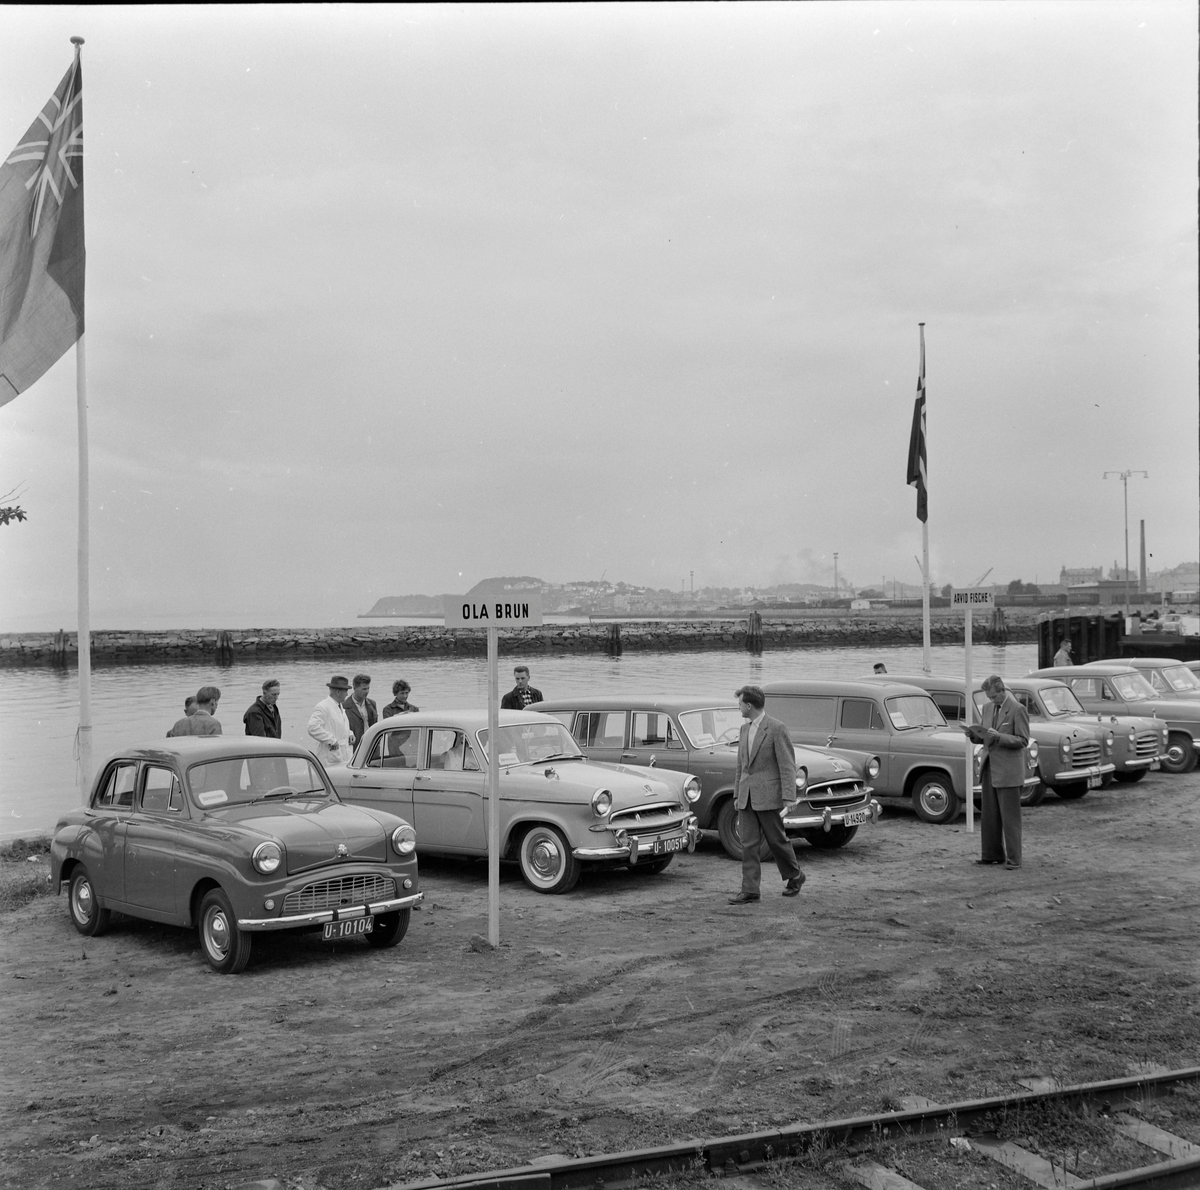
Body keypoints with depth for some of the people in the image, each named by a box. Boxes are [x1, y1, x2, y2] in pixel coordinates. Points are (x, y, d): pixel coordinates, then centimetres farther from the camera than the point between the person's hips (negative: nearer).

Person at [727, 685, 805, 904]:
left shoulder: (777, 729, -10)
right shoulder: (744, 729, 12)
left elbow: (787, 765, -12)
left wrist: (788, 797, -16)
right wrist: (737, 793, 16)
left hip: (767, 795, -6)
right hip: (746, 797, 6)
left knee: (776, 840, 5)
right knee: (748, 844, 2)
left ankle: (794, 877, 27)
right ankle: (750, 891, 4)